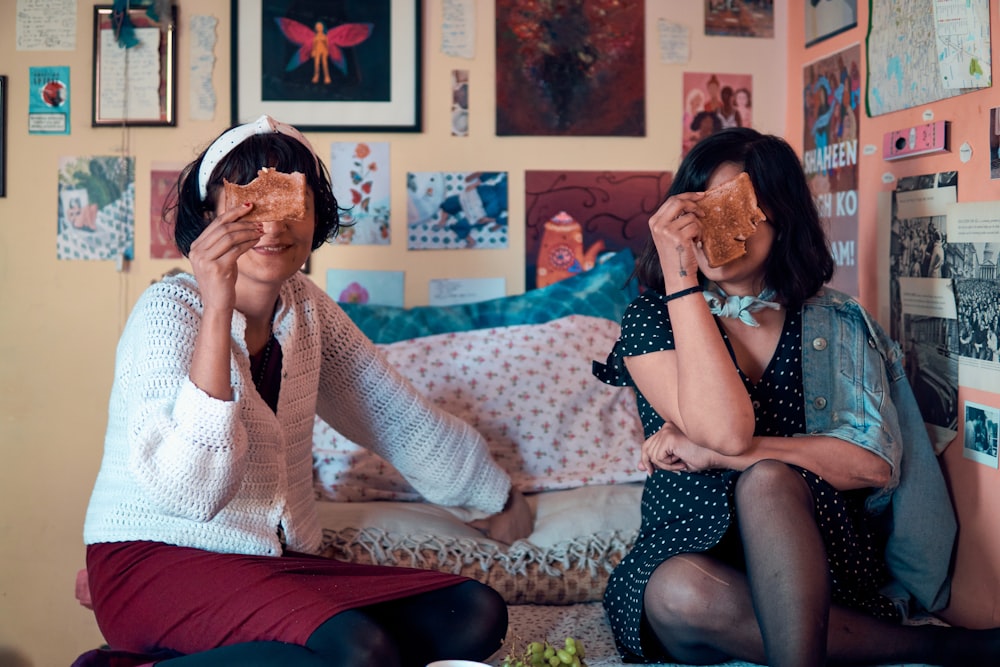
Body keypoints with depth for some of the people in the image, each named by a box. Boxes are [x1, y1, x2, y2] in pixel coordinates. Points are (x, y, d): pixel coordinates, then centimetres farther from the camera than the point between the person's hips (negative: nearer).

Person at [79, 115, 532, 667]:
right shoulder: (170, 310, -14)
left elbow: (397, 416, 18)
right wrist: (216, 308, -33)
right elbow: (190, 489, -29)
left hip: (277, 562, 8)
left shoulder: (306, 308, 6)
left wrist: (498, 497, 27)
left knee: (475, 614, -10)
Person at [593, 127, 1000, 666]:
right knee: (677, 592, -34)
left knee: (766, 481, -32)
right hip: (690, 552, 1)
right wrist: (680, 279, -20)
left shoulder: (835, 323, 5)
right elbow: (725, 430, -19)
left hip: (811, 557, -1)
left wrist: (713, 454, -17)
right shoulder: (652, 320, 0)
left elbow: (875, 463, -10)